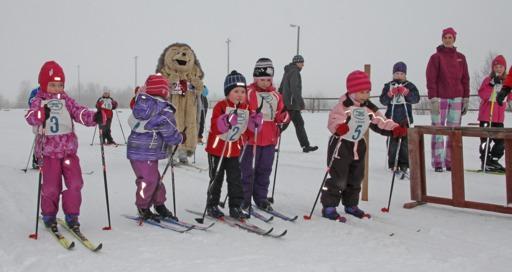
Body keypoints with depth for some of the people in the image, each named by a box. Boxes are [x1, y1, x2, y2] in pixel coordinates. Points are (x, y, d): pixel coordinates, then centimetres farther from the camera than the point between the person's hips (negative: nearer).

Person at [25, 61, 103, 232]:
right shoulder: (39, 101, -2)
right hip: (49, 152, -3)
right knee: (51, 186, 1)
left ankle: (71, 216, 13)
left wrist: (94, 117, -22)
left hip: (69, 150, 3)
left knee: (75, 183, -1)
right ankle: (49, 216, 22)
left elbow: (80, 113, -2)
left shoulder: (66, 100, 8)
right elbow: (30, 118, -19)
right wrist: (41, 114, -41)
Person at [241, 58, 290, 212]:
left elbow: (280, 114, 13)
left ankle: (261, 198, 25)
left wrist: (284, 117, -8)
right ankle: (244, 198, 14)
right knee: (247, 170, 1)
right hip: (251, 138, -5)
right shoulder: (248, 93, -6)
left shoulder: (276, 95, 11)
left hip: (269, 140, 5)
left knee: (265, 170, 13)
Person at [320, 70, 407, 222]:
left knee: (356, 178, 16)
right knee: (338, 178, -8)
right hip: (341, 144, -8)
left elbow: (381, 122, 8)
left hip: (358, 146, 8)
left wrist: (395, 129, -5)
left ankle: (351, 205, 32)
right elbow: (333, 120, -31)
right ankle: (329, 207, 1)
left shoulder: (369, 108, 5)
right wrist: (338, 127, -52)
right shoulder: (344, 105, -19)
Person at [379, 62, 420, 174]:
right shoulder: (388, 86, 5)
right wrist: (390, 94, -19)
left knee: (405, 141, 3)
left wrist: (406, 92, -20)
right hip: (392, 118, 0)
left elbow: (416, 99, -6)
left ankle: (404, 165, 11)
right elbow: (383, 101, -2)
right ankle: (393, 164, 9)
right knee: (392, 142, 1)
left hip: (405, 118, 0)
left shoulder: (410, 86, 5)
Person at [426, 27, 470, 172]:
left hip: (456, 98, 4)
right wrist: (433, 99, -13)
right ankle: (437, 163, -1)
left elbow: (465, 79, 13)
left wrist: (466, 99, 8)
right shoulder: (436, 57, 0)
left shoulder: (460, 58, 12)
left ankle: (450, 162, 8)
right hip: (440, 98, -4)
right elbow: (431, 79, -6)